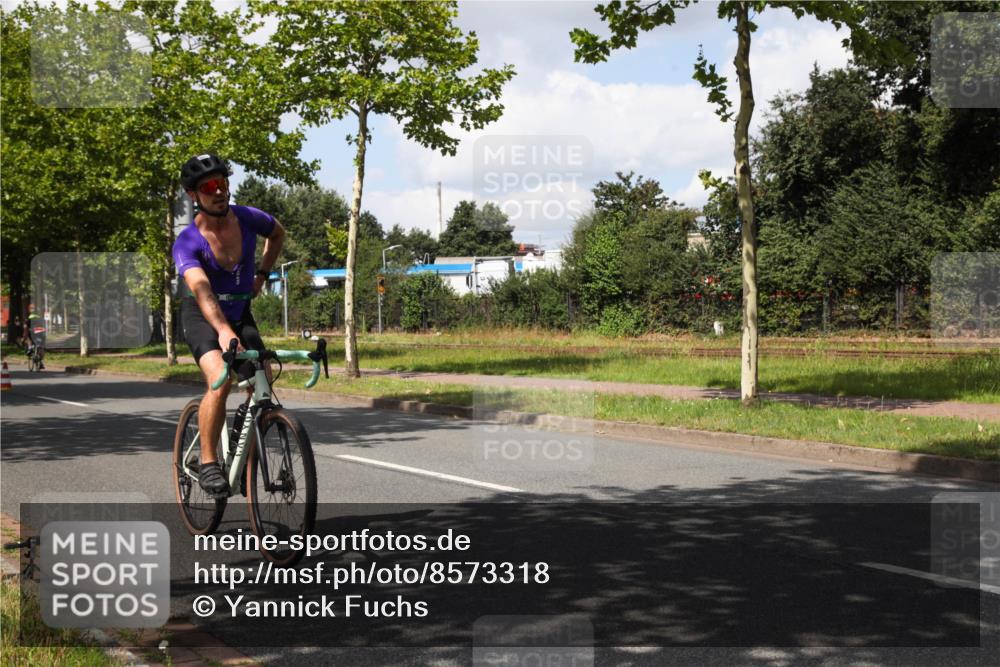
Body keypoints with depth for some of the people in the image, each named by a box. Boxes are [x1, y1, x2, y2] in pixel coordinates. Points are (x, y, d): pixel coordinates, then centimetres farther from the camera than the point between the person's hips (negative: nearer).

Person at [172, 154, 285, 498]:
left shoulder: (248, 218, -12)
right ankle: (208, 464, -15)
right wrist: (222, 330, -58)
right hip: (202, 316, -4)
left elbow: (278, 233, 13)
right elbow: (201, 289, -42)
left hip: (241, 312, 4)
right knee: (220, 382, -29)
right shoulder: (187, 243, -24)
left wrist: (262, 274, 3)